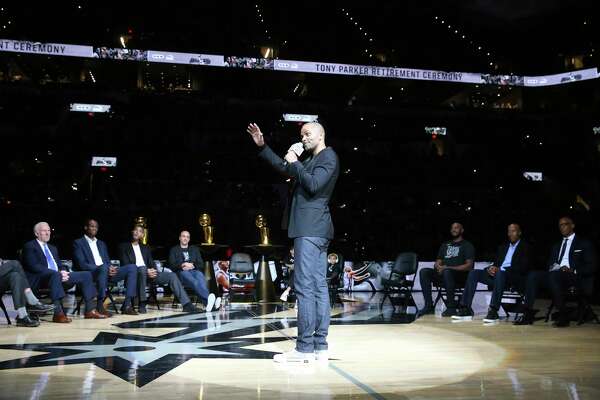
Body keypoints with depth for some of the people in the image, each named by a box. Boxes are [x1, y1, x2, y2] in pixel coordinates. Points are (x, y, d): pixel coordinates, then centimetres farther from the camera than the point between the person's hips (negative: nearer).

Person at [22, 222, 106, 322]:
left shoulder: (53, 248, 27)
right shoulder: (29, 246, 1)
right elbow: (34, 266, -13)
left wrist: (63, 272, -5)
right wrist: (58, 273, -21)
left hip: (59, 276, 8)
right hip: (38, 279, -8)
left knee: (86, 275, -3)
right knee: (56, 274, -41)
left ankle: (90, 310, -8)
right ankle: (58, 313, -47)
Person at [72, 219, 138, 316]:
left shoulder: (101, 244, 26)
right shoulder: (78, 243, 5)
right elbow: (81, 264, -8)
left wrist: (111, 268, -6)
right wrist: (102, 268, -20)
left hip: (107, 272, 7)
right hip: (90, 274, -7)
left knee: (132, 267, -14)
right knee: (103, 267, -41)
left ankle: (127, 305, -22)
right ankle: (100, 306, -34)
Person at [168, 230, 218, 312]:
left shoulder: (195, 249, 29)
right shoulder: (174, 250, 23)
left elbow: (201, 264, 19)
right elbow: (172, 265, 9)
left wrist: (192, 265, -3)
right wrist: (182, 265, -11)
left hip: (195, 271, 3)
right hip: (181, 272, -2)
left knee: (200, 276, -38)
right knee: (194, 281, -40)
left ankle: (207, 303, -64)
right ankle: (211, 300, -68)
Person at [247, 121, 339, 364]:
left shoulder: (329, 157, -5)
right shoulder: (312, 160, 24)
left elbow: (313, 185, -18)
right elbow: (283, 168, 31)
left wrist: (295, 163, -7)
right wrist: (262, 146, 25)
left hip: (310, 230, -10)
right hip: (316, 230, 10)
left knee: (305, 287, -12)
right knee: (319, 286, 6)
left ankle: (304, 348, -12)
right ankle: (320, 347, 8)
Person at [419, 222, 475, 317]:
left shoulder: (467, 245, 9)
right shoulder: (445, 245, 26)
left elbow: (469, 266, -4)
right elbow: (438, 262, 21)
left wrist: (449, 268, -15)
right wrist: (438, 267, -6)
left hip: (460, 276, -5)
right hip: (443, 274, 6)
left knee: (447, 272, -39)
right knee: (424, 272, -20)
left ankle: (451, 307, -34)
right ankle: (428, 306, -24)